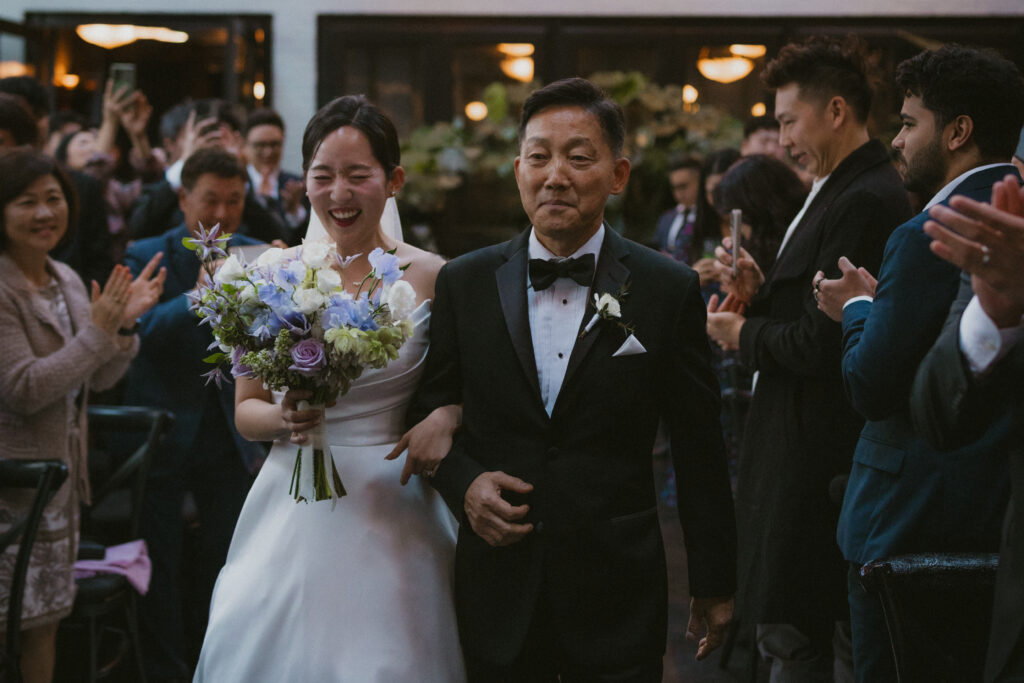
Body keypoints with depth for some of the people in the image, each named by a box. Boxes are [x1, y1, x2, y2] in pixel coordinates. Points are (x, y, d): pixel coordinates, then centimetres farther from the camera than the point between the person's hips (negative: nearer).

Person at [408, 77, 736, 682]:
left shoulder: (670, 291, -2)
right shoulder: (464, 284, 3)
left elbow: (700, 450, 2)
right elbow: (428, 412, 11)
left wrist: (714, 584, 6)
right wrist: (463, 484, -9)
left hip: (618, 598, -1)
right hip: (498, 590, 2)